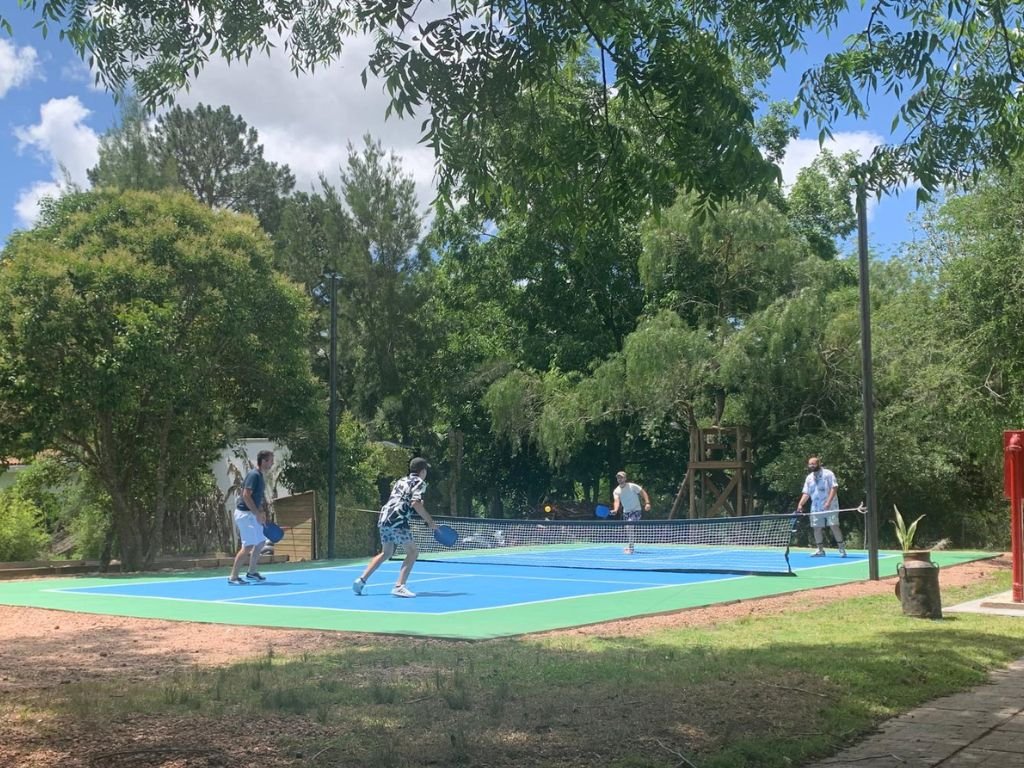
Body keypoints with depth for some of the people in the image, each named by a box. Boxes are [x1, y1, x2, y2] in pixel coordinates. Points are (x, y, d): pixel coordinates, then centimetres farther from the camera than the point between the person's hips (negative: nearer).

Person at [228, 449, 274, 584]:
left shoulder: (260, 476, 13)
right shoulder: (254, 475, -17)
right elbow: (246, 495, -23)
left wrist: (261, 513, 13)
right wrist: (257, 514, -22)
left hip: (252, 514, 10)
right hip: (245, 514, -10)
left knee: (261, 542, 16)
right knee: (248, 546, -12)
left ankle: (252, 572, 27)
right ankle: (233, 577, -7)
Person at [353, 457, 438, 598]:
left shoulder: (401, 481, 27)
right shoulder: (419, 482, 3)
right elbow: (415, 503, -13)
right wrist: (429, 521, -8)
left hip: (383, 517, 8)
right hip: (397, 520, -8)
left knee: (386, 553, 23)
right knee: (413, 551, 0)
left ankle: (361, 580, 17)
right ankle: (399, 586, -12)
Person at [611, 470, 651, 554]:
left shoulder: (632, 486, -12)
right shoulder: (616, 491, -3)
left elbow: (643, 493, -9)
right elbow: (616, 501, -18)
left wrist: (647, 503, -23)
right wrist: (615, 510, -39)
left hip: (635, 510, -6)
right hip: (626, 512, 6)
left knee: (629, 527, -23)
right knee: (627, 530, 13)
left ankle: (630, 548, -22)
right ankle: (630, 546, 36)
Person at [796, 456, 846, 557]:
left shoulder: (828, 474, -4)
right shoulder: (809, 478, 13)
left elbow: (834, 488, -11)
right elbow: (806, 493, 12)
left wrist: (828, 502, -22)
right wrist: (800, 504, -4)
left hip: (830, 507, -5)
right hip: (816, 509, 6)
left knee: (834, 526, -10)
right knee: (816, 528, 3)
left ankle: (842, 549, -1)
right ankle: (820, 550, 12)